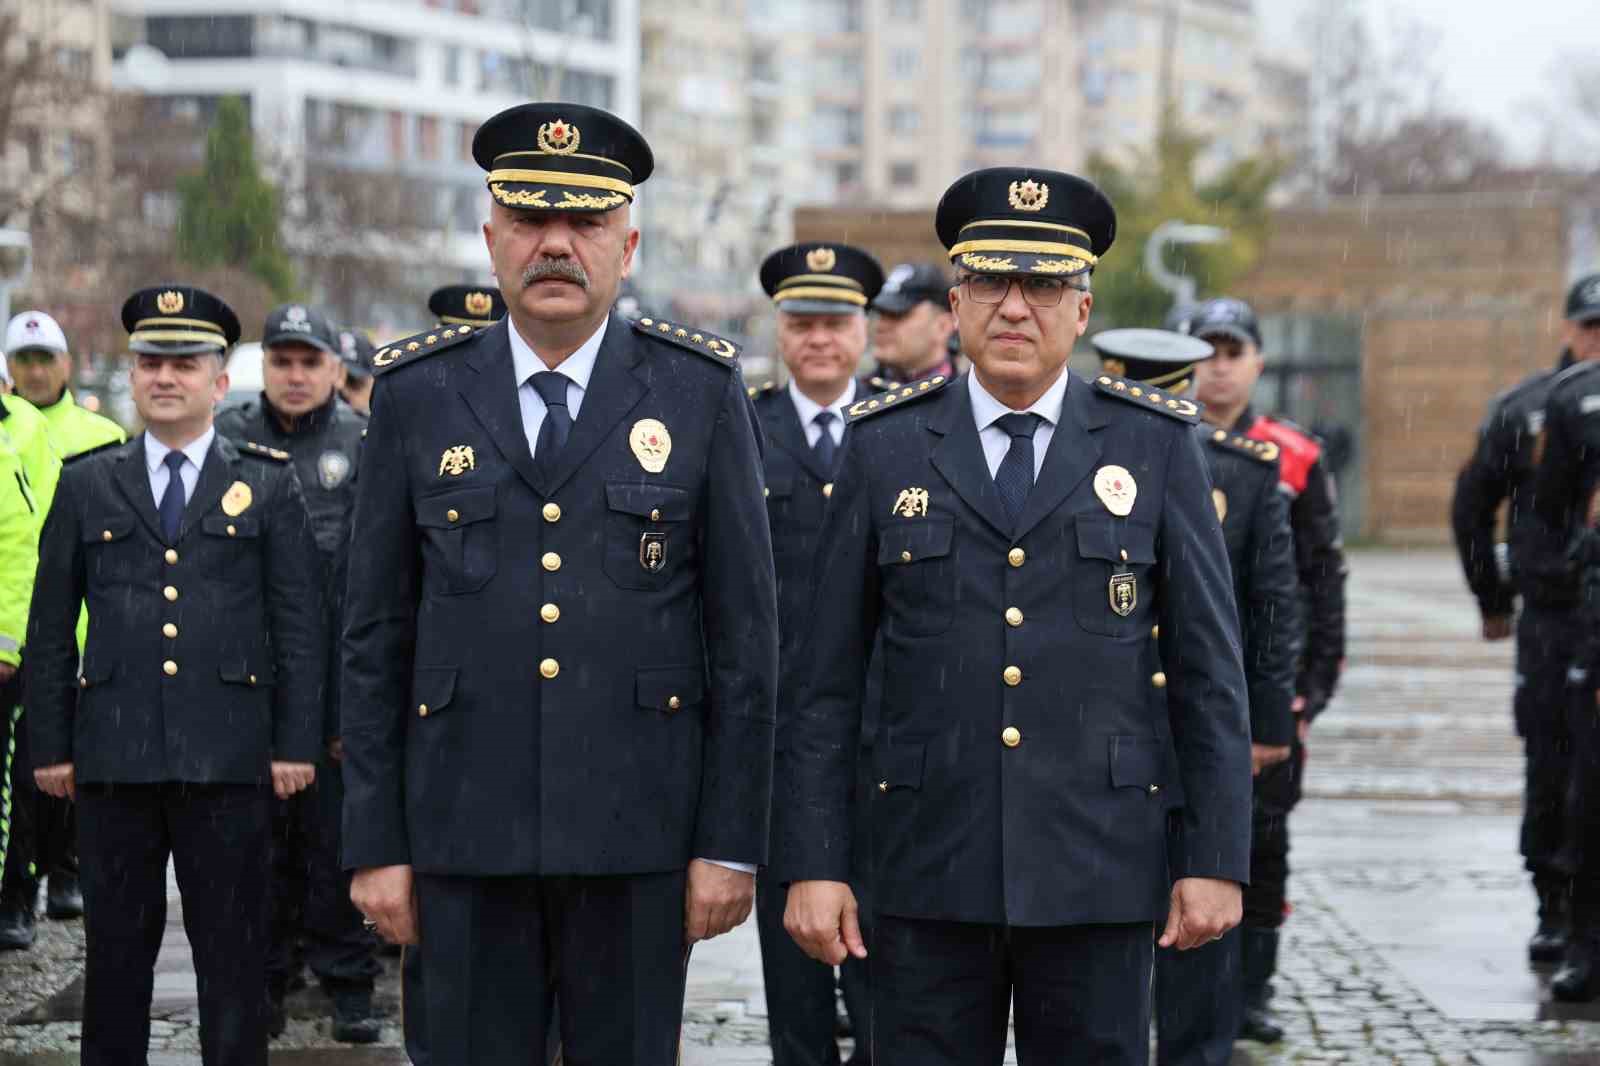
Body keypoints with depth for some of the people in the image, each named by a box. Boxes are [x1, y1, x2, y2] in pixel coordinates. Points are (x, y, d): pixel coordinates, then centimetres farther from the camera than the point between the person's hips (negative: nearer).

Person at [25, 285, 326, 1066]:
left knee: (232, 946, 2)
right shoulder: (86, 487, 11)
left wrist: (296, 741, -3)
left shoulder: (269, 485, 8)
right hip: (114, 755, 1)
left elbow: (301, 623, 4)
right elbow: (50, 627, 10)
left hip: (227, 758, -1)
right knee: (116, 944, 7)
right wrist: (49, 744, 4)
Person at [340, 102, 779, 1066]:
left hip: (638, 835, -1)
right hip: (465, 832, 1)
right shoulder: (418, 394, 5)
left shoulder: (701, 389, 2)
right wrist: (376, 842, 2)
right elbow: (377, 635, 7)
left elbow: (745, 630, 1)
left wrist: (732, 841, -3)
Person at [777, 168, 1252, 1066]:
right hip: (930, 872, 1)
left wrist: (1216, 859, -3)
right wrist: (812, 862, -1)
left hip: (1099, 868, 0)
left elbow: (1210, 670, 3)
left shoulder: (1155, 444, 4)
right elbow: (829, 678, 5)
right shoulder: (886, 447, 5)